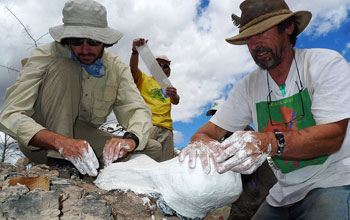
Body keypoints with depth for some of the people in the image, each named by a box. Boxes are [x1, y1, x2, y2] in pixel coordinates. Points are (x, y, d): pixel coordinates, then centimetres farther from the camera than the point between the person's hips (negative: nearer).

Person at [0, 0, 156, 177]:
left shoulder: (117, 68, -8)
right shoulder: (45, 56, -20)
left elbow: (138, 109, -16)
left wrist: (130, 139, -41)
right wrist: (61, 142, -48)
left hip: (83, 137, 4)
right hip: (40, 141, -3)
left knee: (150, 148, -14)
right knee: (64, 67, -28)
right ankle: (58, 162, -29)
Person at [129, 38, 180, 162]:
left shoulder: (168, 87, 27)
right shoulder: (144, 79, 19)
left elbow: (176, 102, 9)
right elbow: (133, 68, 0)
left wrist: (174, 95, -16)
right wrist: (135, 51, -19)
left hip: (166, 128, 4)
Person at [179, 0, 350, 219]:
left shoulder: (327, 63, -9)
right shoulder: (248, 86, 2)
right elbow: (212, 129, 1)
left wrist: (270, 142, -37)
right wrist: (201, 141, -24)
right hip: (285, 193, 4)